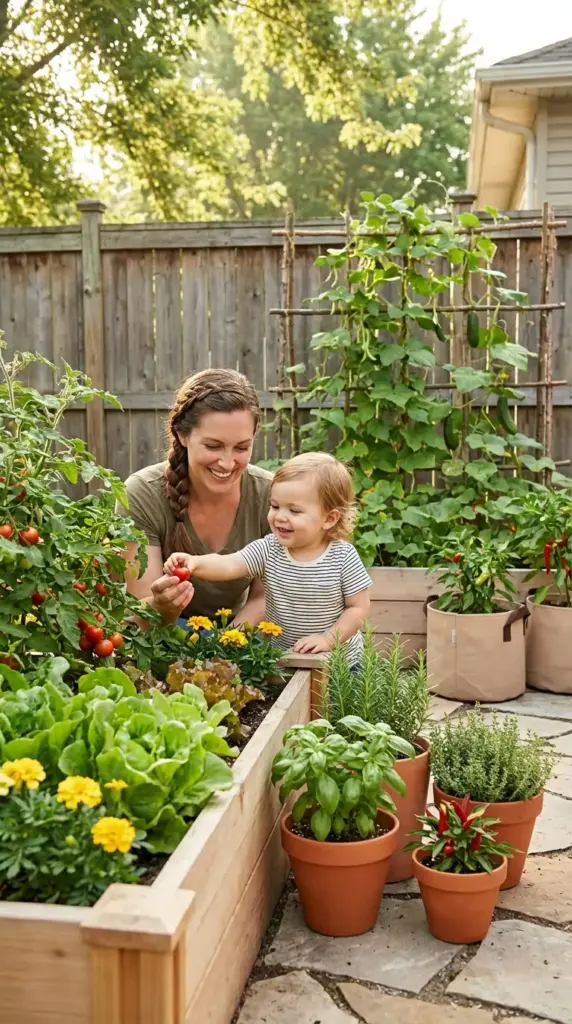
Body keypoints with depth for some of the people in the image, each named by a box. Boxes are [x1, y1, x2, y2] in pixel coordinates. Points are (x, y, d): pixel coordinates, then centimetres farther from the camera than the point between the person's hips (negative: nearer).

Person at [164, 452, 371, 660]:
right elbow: (229, 565, -23)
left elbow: (359, 608, -8)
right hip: (279, 655, 2)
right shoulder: (268, 549, -8)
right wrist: (195, 562, -41)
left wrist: (328, 639, -17)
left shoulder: (344, 557, -14)